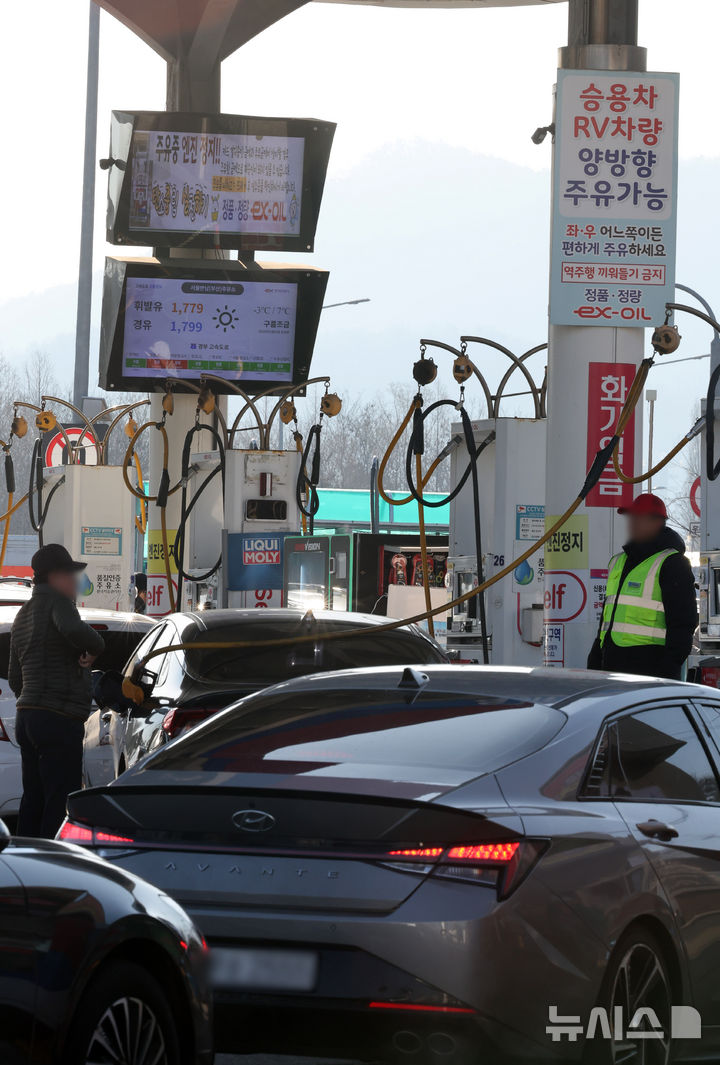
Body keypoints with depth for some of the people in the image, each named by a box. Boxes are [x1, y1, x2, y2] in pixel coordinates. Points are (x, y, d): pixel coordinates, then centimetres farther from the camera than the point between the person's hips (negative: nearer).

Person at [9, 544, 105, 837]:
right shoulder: (56, 602, -10)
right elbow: (74, 631, -33)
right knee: (61, 801, -9)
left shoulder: (23, 615, 20)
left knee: (34, 799, 13)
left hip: (27, 716, 10)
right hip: (59, 719, -10)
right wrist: (94, 647, -13)